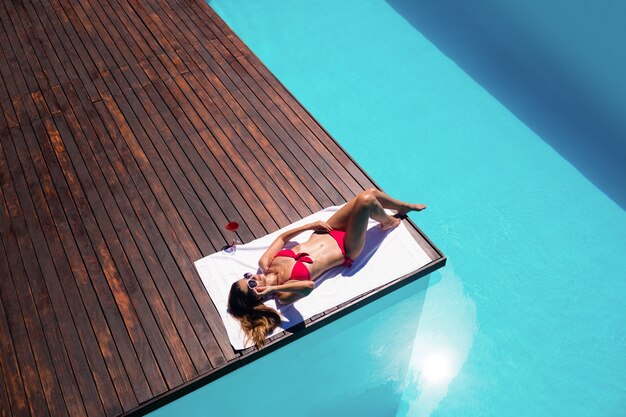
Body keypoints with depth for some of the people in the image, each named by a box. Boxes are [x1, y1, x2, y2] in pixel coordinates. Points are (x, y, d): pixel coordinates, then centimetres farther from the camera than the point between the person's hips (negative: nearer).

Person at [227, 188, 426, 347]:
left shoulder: (265, 264, -11)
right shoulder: (284, 294, -28)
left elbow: (282, 237, 4)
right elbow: (309, 286, -50)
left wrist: (310, 225, -4)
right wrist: (274, 288, -51)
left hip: (325, 234, 5)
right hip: (344, 250, -5)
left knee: (371, 192, 0)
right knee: (366, 201, -21)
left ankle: (405, 207, 33)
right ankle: (389, 222, 17)